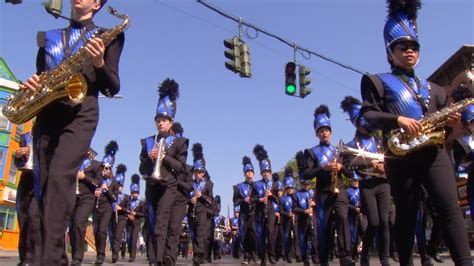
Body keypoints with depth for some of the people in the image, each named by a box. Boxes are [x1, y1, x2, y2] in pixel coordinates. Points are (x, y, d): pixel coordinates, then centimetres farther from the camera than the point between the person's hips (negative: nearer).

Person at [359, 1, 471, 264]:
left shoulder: (432, 89, 24)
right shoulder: (377, 81, 10)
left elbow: (441, 119, 23)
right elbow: (368, 114, -3)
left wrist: (451, 122, 0)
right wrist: (398, 119, -19)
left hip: (433, 151, 4)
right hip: (401, 156, -3)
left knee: (450, 205, -12)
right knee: (406, 215, 3)